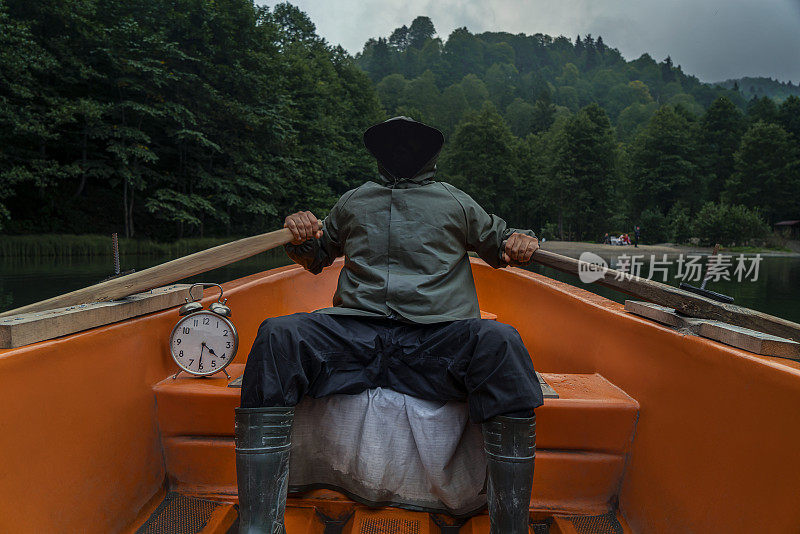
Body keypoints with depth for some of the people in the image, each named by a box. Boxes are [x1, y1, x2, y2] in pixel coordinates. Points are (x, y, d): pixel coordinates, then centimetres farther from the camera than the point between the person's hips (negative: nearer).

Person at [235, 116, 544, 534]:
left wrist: (521, 241, 10)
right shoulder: (353, 201, 28)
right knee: (277, 336, -27)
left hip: (438, 336, -1)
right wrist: (302, 238, 14)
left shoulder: (456, 202, 25)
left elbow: (498, 245, 35)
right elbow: (316, 259, 38)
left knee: (500, 343, -33)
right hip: (354, 331, 2)